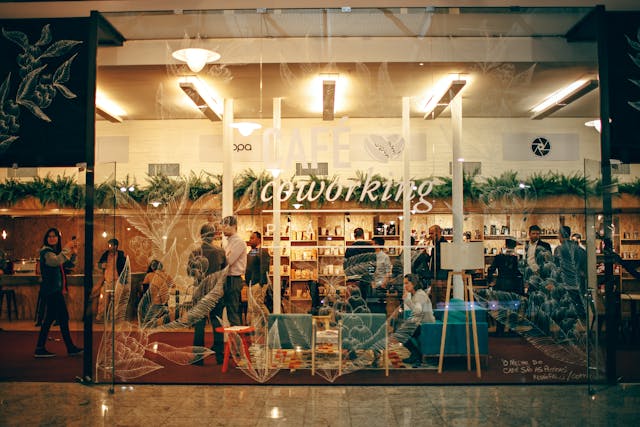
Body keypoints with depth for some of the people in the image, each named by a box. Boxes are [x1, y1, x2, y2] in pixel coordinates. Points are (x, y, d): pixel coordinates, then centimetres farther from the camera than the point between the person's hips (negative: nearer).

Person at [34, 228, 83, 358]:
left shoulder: (56, 251, 16)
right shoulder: (46, 252, -12)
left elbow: (69, 263, 18)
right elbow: (56, 261, -31)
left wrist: (74, 253, -1)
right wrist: (66, 248, -24)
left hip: (54, 290, 10)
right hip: (52, 290, -10)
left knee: (50, 318, 11)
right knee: (63, 317, -4)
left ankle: (40, 349, 14)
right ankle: (70, 348, 3)